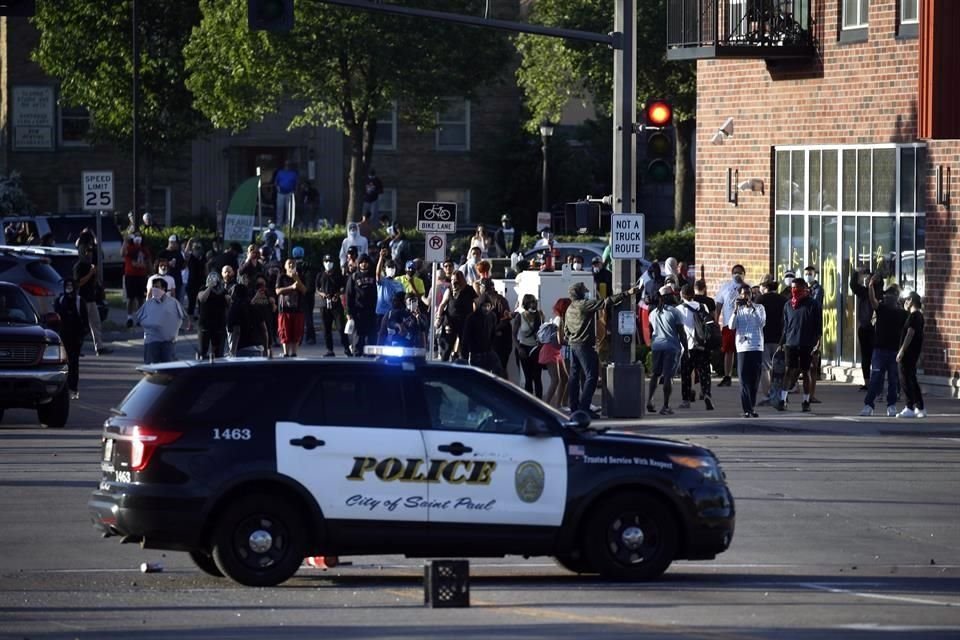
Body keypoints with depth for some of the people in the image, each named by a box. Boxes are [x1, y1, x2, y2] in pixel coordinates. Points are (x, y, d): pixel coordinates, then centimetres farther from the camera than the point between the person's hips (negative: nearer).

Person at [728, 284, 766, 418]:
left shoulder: (759, 308, 7)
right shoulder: (738, 310, 8)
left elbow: (762, 322, -8)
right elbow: (731, 326, -5)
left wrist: (753, 307, -14)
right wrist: (736, 309, -12)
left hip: (757, 347, 1)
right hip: (743, 348, -1)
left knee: (755, 380, 5)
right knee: (744, 380, -6)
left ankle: (752, 407, 16)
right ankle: (747, 409, -7)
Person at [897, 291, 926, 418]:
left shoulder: (913, 316, -14)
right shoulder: (919, 316, 15)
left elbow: (910, 334, -21)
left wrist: (902, 351, -21)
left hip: (907, 353, -10)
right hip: (914, 353, 10)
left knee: (905, 380, -6)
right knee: (912, 380, 14)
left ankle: (910, 408, -8)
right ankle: (920, 408, 16)